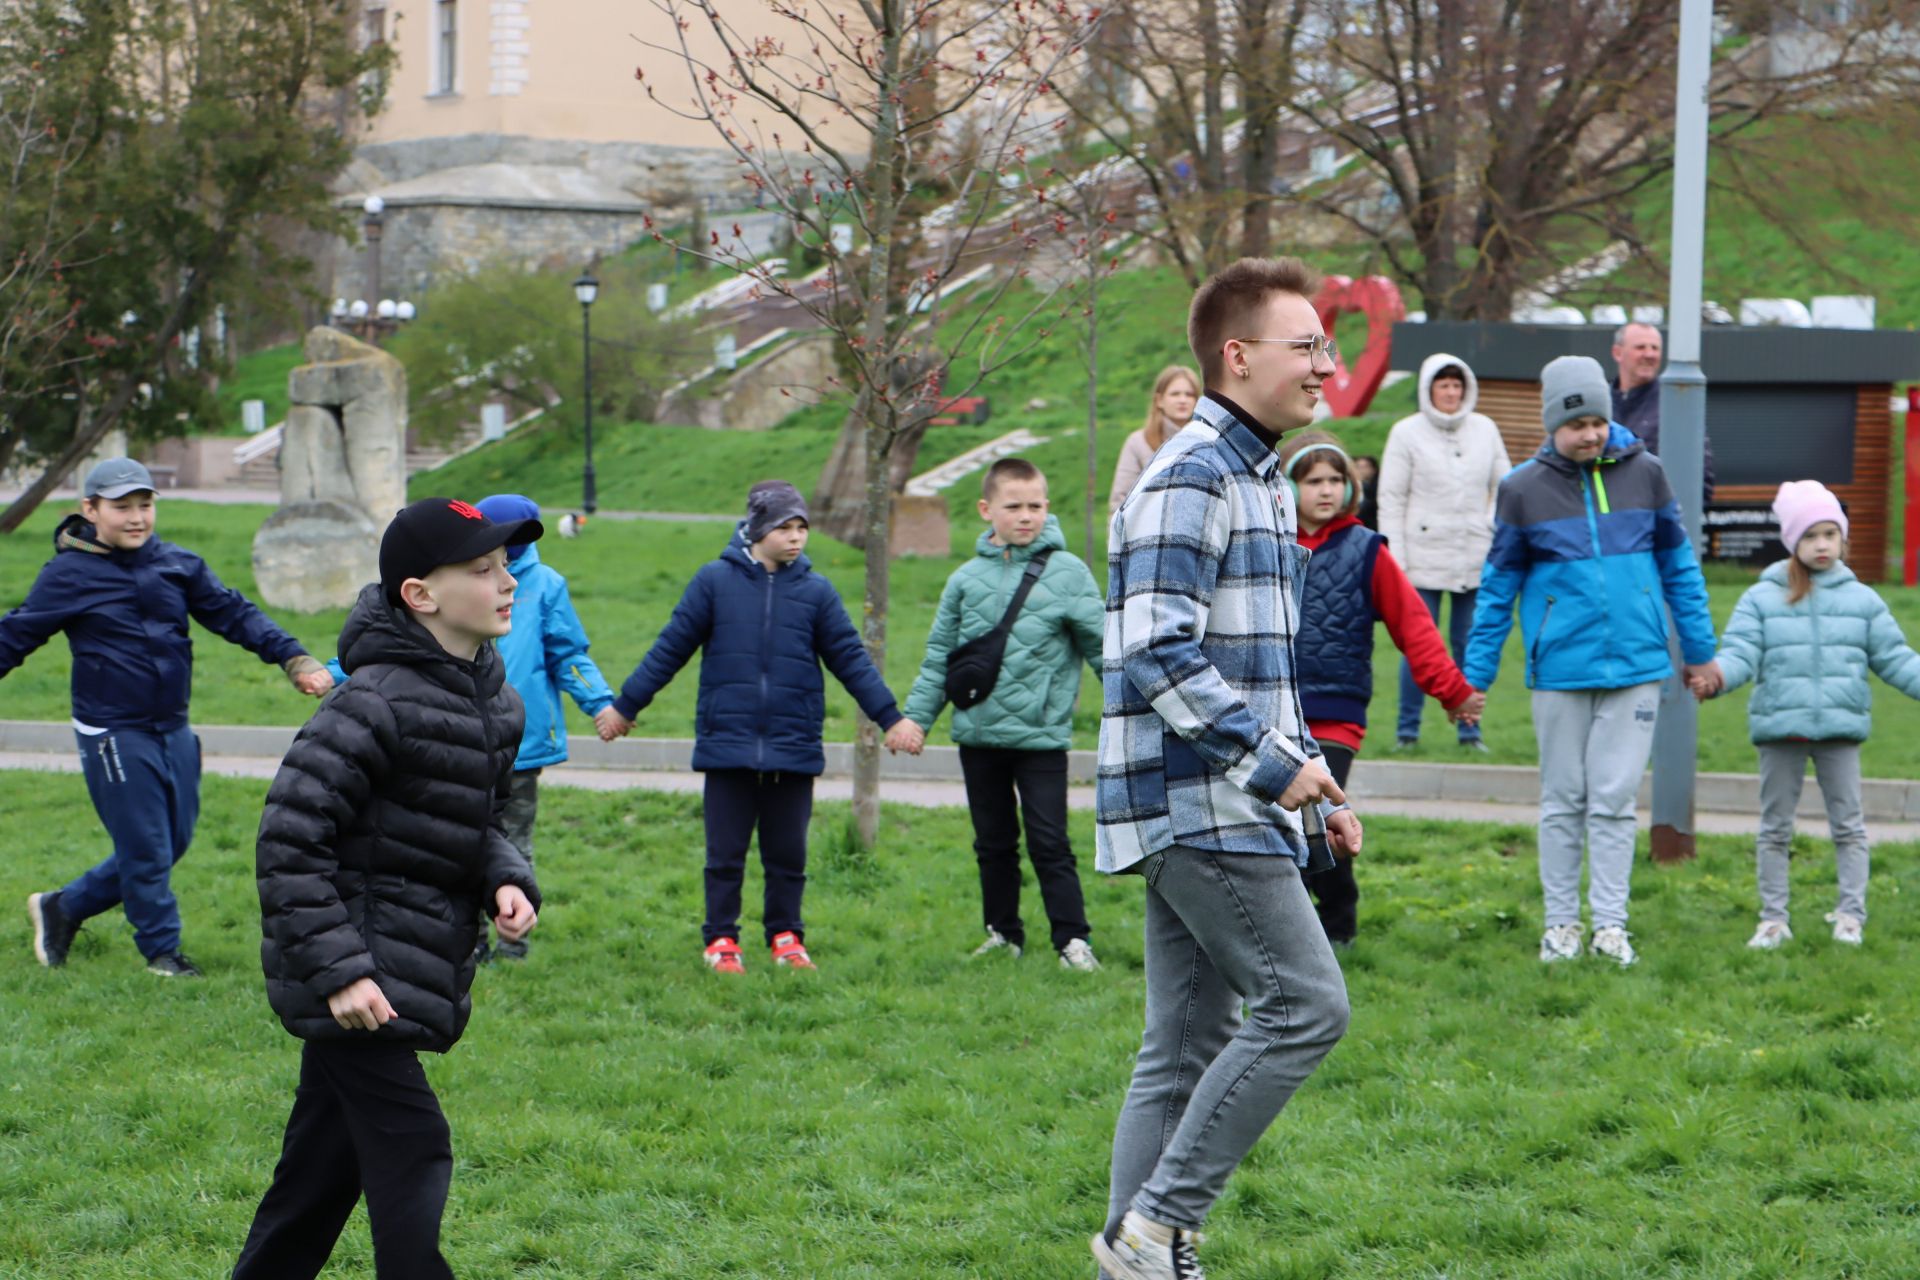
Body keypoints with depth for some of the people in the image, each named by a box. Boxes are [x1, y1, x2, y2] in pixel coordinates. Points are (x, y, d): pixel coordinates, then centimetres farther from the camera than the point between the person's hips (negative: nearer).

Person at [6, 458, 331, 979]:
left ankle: (63, 908, 27)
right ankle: (162, 950, 17)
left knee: (173, 842, 12)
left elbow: (234, 615, 4)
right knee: (144, 848, -2)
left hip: (174, 732, 6)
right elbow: (15, 637, -2)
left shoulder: (178, 565, 6)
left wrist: (295, 661, -7)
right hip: (113, 735, -6)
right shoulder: (69, 575, -6)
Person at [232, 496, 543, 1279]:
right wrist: (339, 970, -22)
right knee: (411, 1157, -9)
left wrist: (507, 881, -1)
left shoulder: (493, 701, 8)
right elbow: (289, 840, -19)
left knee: (321, 1167, 16)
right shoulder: (378, 702, -19)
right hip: (360, 986, -8)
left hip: (419, 972, 8)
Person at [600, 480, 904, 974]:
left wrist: (889, 717, 3)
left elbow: (850, 659, 8)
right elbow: (670, 649, 5)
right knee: (726, 852, 4)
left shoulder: (815, 591, 3)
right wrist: (625, 706, 9)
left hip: (794, 748, 1)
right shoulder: (715, 580, -1)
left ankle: (786, 937, 21)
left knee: (788, 852, 8)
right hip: (727, 744, -1)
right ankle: (721, 940, 15)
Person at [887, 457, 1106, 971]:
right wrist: (916, 716, 6)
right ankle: (1003, 932, 24)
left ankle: (1073, 939, -2)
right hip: (979, 733, 4)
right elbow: (940, 653, 10)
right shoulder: (967, 578, 5)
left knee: (1049, 841, -6)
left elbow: (1100, 646, 2)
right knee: (993, 842, 13)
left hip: (1041, 735, -4)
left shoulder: (1068, 572, -3)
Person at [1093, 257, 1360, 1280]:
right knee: (1305, 1003, -11)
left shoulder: (1260, 482, 20)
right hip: (1199, 805, -10)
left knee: (1188, 1042, 9)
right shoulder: (1190, 480, -13)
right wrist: (1273, 762, -18)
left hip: (1225, 810, 10)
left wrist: (1315, 791, 20)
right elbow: (1156, 653, -22)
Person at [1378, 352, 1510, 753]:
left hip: (1477, 560, 2)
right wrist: (1395, 561, -5)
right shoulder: (1407, 433, 2)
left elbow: (1503, 487, 14)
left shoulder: (1485, 430, 9)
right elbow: (1391, 499, 1)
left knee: (1470, 645, 4)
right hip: (1424, 559, -2)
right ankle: (1408, 730, 8)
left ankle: (1469, 729, 12)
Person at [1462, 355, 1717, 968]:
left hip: (1636, 665, 0)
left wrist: (1699, 651, 14)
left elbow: (1678, 565, 13)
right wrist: (1475, 676, 5)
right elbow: (1498, 586, 6)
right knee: (1563, 800, 7)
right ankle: (1561, 923, 16)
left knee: (1615, 798, 0)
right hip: (1561, 668, 0)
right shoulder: (1524, 488, 0)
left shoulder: (1643, 473, 3)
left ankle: (1611, 924, 6)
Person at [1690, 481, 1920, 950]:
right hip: (1779, 726, 0)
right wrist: (1717, 675, -27)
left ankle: (1851, 913, 10)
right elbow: (1741, 652, -6)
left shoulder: (1862, 600, 7)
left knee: (1847, 824, 3)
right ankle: (1773, 918, 13)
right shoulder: (1762, 599, 3)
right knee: (1775, 827, 6)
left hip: (1842, 727, 0)